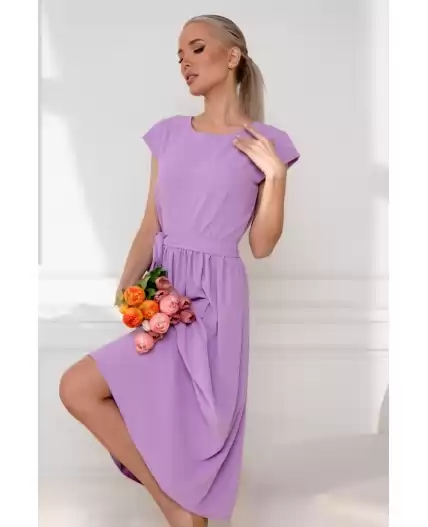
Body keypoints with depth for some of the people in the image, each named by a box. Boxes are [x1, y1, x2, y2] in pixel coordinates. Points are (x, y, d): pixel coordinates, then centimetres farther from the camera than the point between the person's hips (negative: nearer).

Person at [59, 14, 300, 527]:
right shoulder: (168, 134, 10)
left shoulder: (266, 144, -2)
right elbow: (150, 228, 9)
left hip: (212, 299, -5)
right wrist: (125, 290, -6)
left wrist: (274, 176, -14)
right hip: (162, 294, 5)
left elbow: (261, 246, -2)